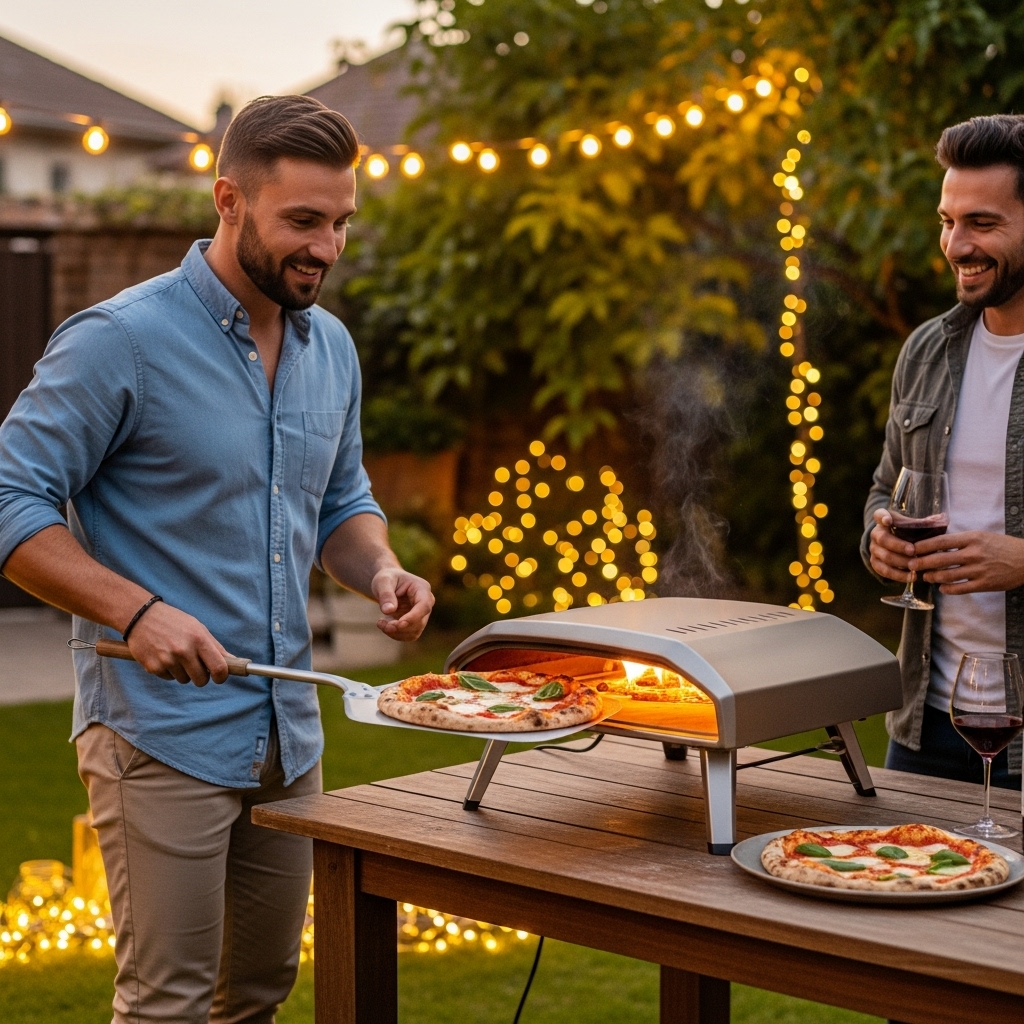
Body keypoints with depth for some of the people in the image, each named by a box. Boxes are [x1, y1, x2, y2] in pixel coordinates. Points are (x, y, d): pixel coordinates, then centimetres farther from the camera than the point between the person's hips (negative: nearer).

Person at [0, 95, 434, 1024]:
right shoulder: (121, 340, -13)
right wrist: (137, 610, -25)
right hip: (160, 732, -7)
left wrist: (380, 569, -1)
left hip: (289, 734, 7)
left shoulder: (332, 347, 9)